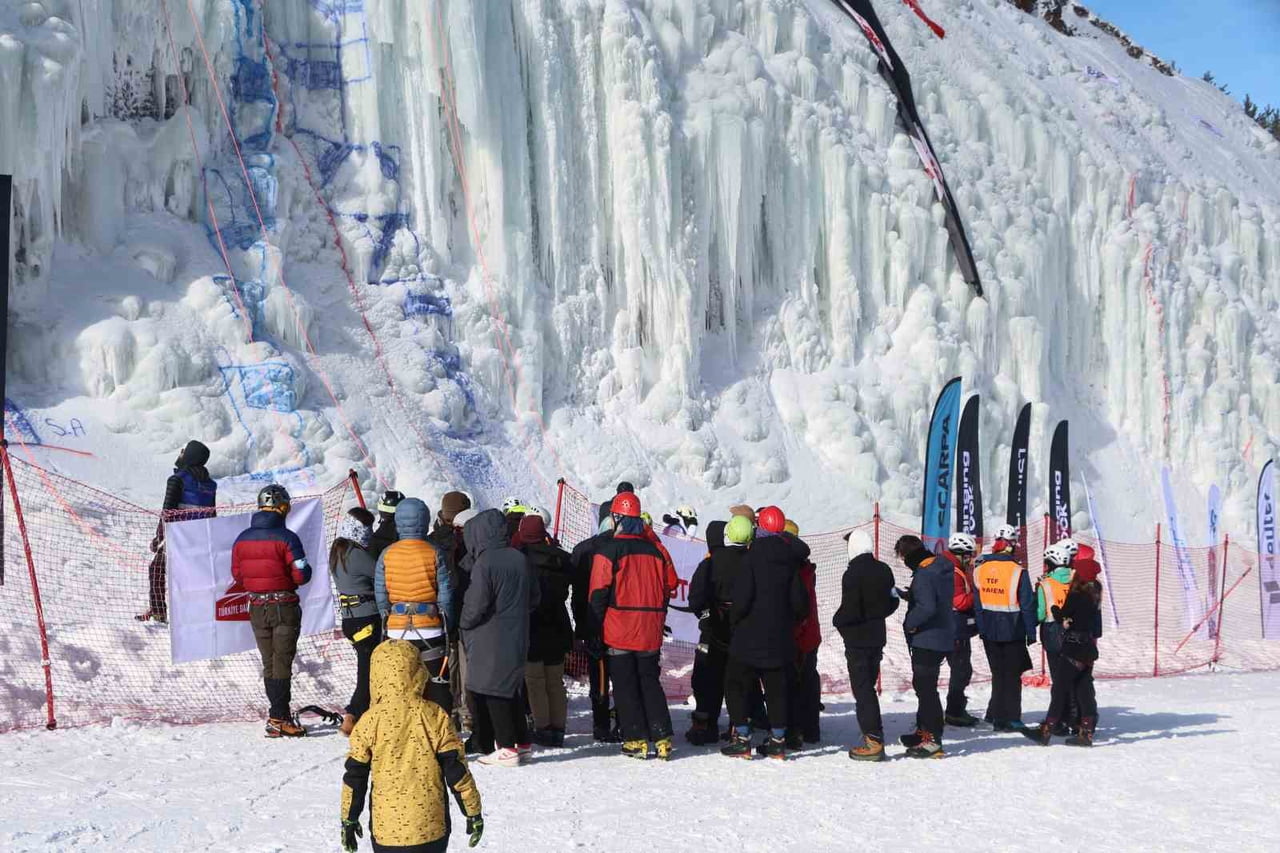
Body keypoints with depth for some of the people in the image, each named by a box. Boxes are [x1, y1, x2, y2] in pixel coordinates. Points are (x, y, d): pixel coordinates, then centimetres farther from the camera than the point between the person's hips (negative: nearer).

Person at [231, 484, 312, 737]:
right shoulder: (286, 537, -14)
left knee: (269, 663, 14)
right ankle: (278, 719, -5)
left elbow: (237, 575, 8)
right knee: (282, 663, 0)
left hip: (257, 608, 5)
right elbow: (302, 574, -14)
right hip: (284, 607, -5)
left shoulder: (242, 539, 2)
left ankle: (280, 714, 19)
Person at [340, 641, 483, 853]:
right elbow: (456, 770, -2)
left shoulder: (369, 721, -7)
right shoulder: (435, 716, -5)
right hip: (431, 825, 1)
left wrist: (349, 819, 12)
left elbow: (354, 777, 0)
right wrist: (473, 811, 8)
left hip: (387, 829, -1)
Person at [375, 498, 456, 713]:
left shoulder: (386, 555, -2)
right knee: (437, 686, 5)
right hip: (430, 630, -2)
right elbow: (445, 595, -6)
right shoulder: (434, 554, -7)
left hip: (396, 631, 2)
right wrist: (447, 627, 5)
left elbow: (381, 596, 0)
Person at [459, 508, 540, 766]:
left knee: (492, 692, 1)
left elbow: (476, 605, -18)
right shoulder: (519, 559, 6)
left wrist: (464, 623, 0)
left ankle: (507, 748, 1)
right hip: (517, 637, 7)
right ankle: (522, 743, 20)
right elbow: (533, 598, 13)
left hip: (490, 641, -7)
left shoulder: (484, 563, -16)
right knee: (510, 690, 17)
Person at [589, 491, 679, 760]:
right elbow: (669, 585, 11)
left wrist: (597, 624, -3)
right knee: (650, 682, 12)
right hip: (650, 633, 5)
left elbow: (598, 592, -12)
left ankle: (636, 740, 2)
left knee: (625, 685, 4)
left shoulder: (609, 550, -9)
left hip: (619, 632, -4)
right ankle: (663, 738, 7)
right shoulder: (654, 549, 7)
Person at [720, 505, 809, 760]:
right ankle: (778, 740, 11)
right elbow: (800, 600, 5)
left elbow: (742, 597, -16)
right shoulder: (790, 560, 4)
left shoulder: (754, 556, -11)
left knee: (737, 684, 3)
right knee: (776, 687, 11)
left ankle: (742, 739, -3)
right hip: (780, 637, 5)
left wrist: (733, 620, 0)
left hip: (750, 636, -5)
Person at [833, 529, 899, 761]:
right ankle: (874, 734, 23)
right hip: (877, 636, 7)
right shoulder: (883, 570, 6)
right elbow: (893, 602, 11)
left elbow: (850, 610, -21)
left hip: (857, 640, -7)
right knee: (869, 686, 19)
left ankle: (874, 741, -8)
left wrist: (837, 621, -2)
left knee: (862, 689, -4)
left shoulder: (853, 573, -18)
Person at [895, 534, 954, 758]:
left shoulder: (923, 575, -21)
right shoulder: (942, 567, 10)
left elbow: (927, 607, -30)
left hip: (927, 639, -10)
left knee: (925, 688, -6)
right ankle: (924, 731, 31)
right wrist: (911, 596, 10)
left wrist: (910, 623, -15)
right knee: (923, 685, 21)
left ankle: (932, 740, -6)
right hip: (943, 637, 10)